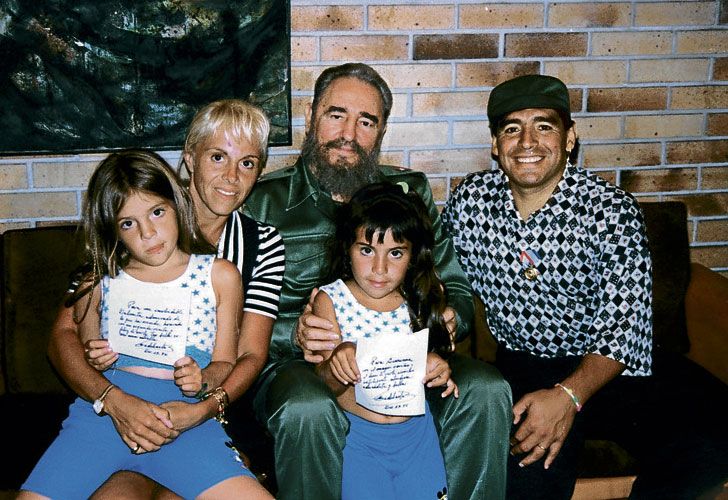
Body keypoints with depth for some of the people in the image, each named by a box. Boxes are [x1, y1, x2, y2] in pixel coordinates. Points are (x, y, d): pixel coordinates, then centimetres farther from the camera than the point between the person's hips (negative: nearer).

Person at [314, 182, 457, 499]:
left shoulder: (425, 297, -2)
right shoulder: (331, 300, -7)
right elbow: (327, 385, -8)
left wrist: (438, 369, -15)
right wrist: (336, 365, -31)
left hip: (416, 428, 2)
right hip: (357, 433, -2)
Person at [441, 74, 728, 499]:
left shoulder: (612, 209, -10)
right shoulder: (469, 201, -1)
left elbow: (625, 326, -13)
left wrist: (568, 395, -28)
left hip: (612, 369, 0)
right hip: (523, 369, 0)